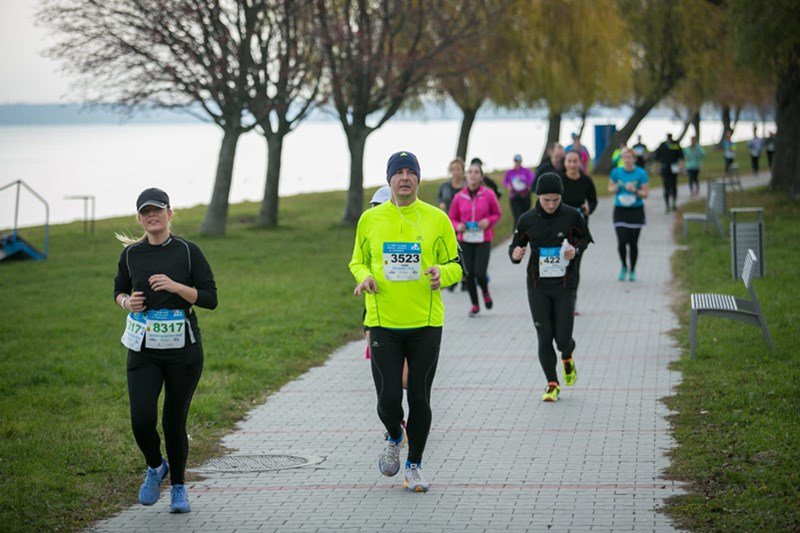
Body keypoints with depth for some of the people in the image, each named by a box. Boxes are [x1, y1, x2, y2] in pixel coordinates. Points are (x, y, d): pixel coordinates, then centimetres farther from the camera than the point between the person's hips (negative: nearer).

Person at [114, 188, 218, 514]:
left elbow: (210, 299, -5)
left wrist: (175, 286, -19)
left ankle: (179, 486, 26)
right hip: (143, 350, 2)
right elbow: (119, 291, 19)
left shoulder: (188, 252, -4)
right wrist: (127, 302, -4)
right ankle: (155, 468, 19)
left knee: (175, 422, 3)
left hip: (183, 350, -2)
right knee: (142, 420, -12)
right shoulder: (131, 254, 3)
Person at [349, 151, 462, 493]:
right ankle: (394, 438, 28)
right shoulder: (370, 219, 4)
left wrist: (441, 273, -16)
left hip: (426, 323, 0)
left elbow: (456, 265, 6)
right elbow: (357, 261, 15)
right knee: (388, 399, -5)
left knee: (419, 399, 4)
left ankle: (414, 465, 22)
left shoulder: (436, 219, 1)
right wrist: (364, 277, -8)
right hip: (383, 322, 0)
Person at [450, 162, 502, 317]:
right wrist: (458, 226, -11)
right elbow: (452, 218, 10)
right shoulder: (459, 197, 0)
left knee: (480, 272, -10)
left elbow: (497, 214, 7)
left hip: (483, 240, -2)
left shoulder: (488, 194, -4)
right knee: (469, 273, 2)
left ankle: (485, 293, 24)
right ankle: (475, 304, 20)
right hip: (465, 240, 2)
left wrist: (488, 221, -12)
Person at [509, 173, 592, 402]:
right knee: (544, 337, -2)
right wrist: (515, 254, -16)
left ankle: (567, 358, 34)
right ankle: (552, 383, 14)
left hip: (565, 285, -1)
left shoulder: (571, 216, -5)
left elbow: (585, 238, 11)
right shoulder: (528, 219, -3)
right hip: (538, 286, 1)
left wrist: (576, 250, -10)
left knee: (563, 337, -4)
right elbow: (516, 245, 8)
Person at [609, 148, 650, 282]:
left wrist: (635, 190, -21)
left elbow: (645, 193, -3)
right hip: (620, 210, 1)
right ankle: (624, 266, 16)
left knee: (633, 243, 3)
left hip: (636, 211, -1)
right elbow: (610, 187, 14)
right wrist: (614, 189, -9)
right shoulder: (616, 172, 1)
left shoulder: (641, 174, -5)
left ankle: (632, 270, 22)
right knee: (622, 241, -10)